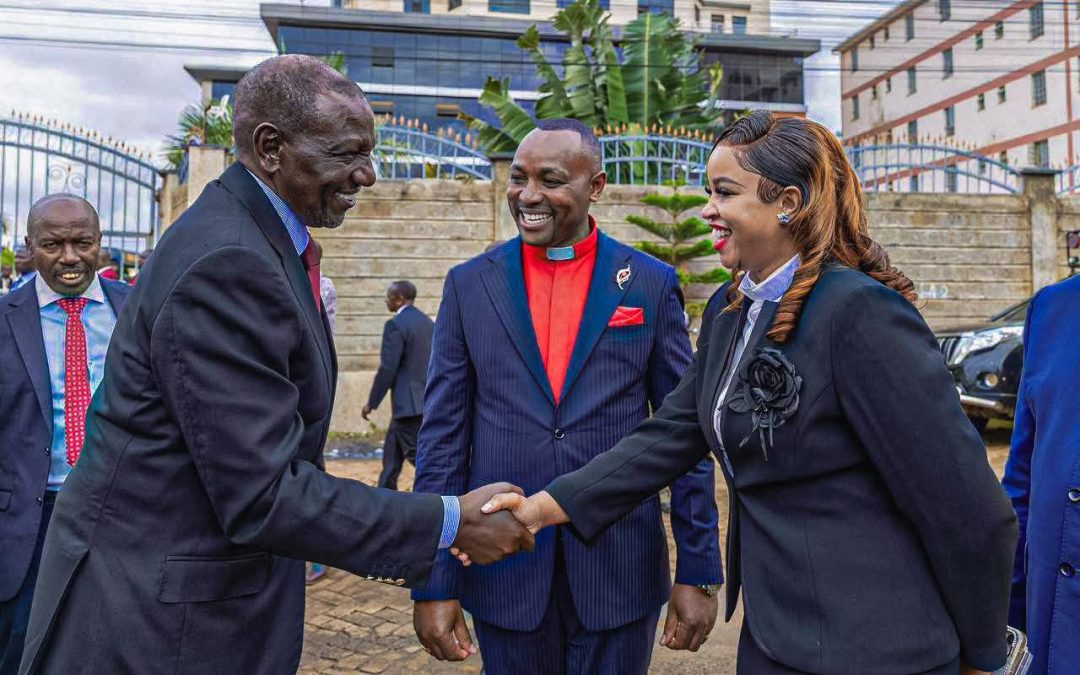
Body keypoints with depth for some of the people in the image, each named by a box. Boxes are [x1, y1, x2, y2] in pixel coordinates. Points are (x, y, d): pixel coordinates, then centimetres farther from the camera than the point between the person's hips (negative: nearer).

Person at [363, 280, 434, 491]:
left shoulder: (395, 325, -14)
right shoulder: (428, 322, 11)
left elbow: (387, 368, -17)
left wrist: (371, 403, -9)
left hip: (409, 403, -9)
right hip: (427, 401, 9)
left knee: (420, 456, -3)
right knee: (392, 455, 19)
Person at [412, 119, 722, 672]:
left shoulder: (652, 285, -2)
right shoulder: (469, 285, 0)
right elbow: (443, 436, 0)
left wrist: (699, 571, -2)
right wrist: (434, 581, -2)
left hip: (621, 569, 0)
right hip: (503, 571, 1)